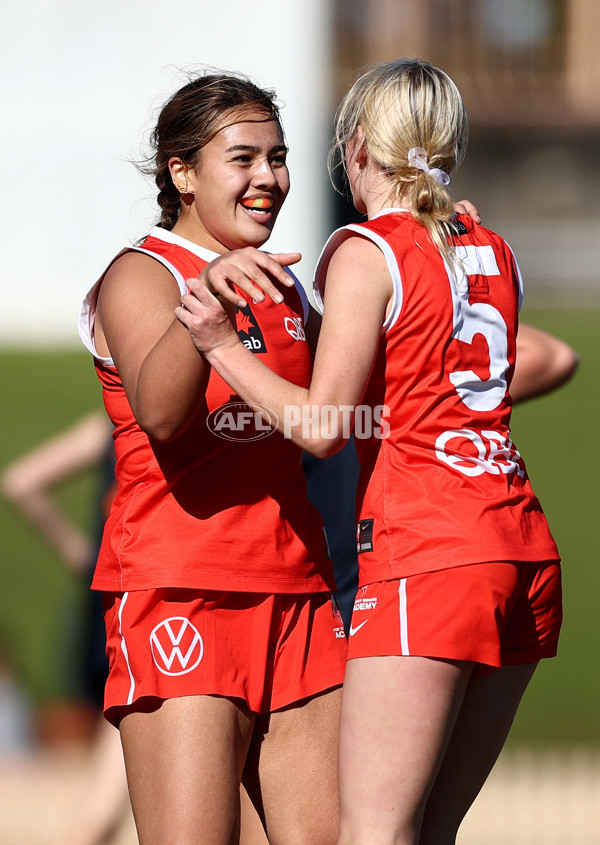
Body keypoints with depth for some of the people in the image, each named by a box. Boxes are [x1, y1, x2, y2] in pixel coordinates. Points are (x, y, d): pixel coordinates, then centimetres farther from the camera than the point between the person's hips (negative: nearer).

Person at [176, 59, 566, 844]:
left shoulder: (366, 251, -5)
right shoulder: (492, 254, 16)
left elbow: (323, 426, -11)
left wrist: (221, 344, -3)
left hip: (427, 553, -7)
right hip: (526, 547, 7)